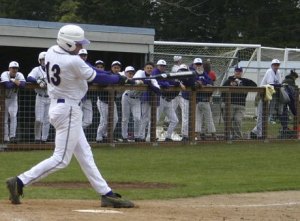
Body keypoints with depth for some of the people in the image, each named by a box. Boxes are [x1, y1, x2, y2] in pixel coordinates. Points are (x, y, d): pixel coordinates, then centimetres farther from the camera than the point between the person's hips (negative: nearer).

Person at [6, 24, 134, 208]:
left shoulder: (51, 52, 2)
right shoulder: (73, 62, -24)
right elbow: (95, 78, -10)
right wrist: (119, 80, 6)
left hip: (57, 105, 10)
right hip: (69, 110, -10)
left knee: (85, 155, 12)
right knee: (61, 159, -6)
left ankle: (106, 194, 16)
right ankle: (20, 182, -9)